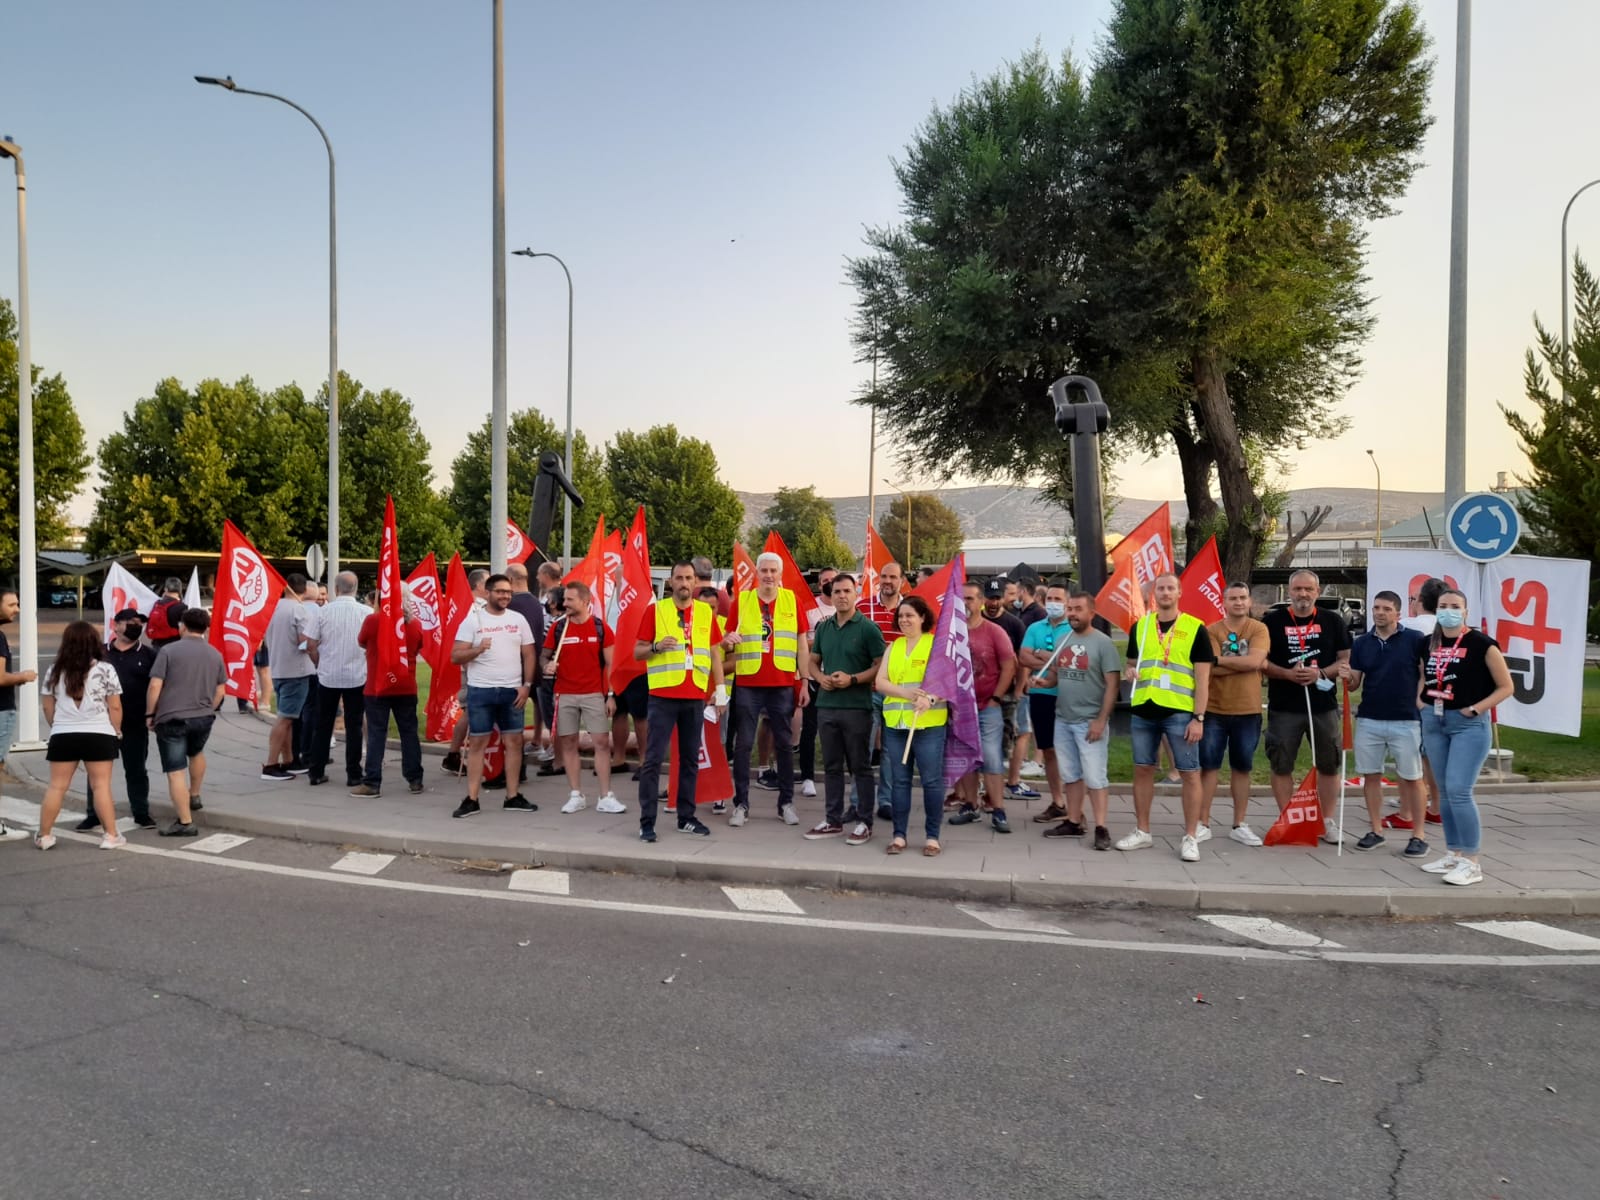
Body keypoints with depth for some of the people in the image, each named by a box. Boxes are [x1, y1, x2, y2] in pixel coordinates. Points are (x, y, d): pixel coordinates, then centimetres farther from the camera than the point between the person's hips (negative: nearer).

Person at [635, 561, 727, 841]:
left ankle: (686, 818, 19)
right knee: (653, 759, -5)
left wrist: (720, 689, 7)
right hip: (663, 696, -3)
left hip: (695, 697, 4)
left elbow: (714, 653, 14)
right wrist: (656, 646, -19)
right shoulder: (656, 610, 0)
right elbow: (637, 652, 1)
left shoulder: (706, 612, 9)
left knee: (691, 759, 10)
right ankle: (647, 822, 0)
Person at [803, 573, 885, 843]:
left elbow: (881, 666, -7)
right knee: (832, 766, 11)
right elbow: (813, 661, 18)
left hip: (857, 707, -5)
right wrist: (820, 677, -3)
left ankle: (864, 823, 9)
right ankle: (833, 820, 20)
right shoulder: (823, 628, 11)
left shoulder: (868, 628, -5)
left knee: (860, 767, 1)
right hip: (826, 706, 5)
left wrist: (853, 679, -18)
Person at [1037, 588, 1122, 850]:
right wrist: (1043, 681, -7)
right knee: (1070, 775, 13)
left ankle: (1102, 828, 0)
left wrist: (1101, 720, -17)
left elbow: (1113, 684, -12)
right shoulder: (1061, 639, 10)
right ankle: (1073, 822, 22)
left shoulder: (1103, 643, -9)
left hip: (1090, 722, -6)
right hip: (1062, 719, 7)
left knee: (1095, 777, -4)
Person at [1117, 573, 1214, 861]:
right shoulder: (1140, 626, 9)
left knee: (1189, 773, 0)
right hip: (1144, 711, 4)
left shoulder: (1195, 628, -2)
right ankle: (1142, 832, 20)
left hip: (1180, 712, -4)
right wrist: (1130, 672, -5)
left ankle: (1190, 838, 8)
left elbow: (1202, 677, -4)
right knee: (1142, 771, 9)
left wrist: (1199, 717, -11)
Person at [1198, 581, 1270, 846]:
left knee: (1241, 768, 10)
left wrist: (1219, 659, -13)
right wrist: (1245, 664, -15)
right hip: (1214, 710, -1)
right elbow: (1212, 669, -14)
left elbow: (1254, 660, -17)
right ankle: (1203, 824, 9)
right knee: (1209, 766, 2)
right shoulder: (1212, 631, -2)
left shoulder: (1259, 629, 0)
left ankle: (1240, 825, 20)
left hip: (1248, 712, 1)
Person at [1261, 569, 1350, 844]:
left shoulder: (1333, 621, 5)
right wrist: (1288, 673, -17)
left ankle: (1325, 821, 18)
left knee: (1329, 765, 7)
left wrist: (1320, 673, -14)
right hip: (1284, 707, -1)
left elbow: (1345, 659, 3)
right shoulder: (1273, 621, 1)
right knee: (1281, 766, 4)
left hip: (1324, 705, 1)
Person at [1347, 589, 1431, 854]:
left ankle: (1419, 835, 10)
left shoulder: (1415, 640, -4)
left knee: (1412, 778, 2)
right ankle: (1376, 831, 19)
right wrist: (1347, 678, -12)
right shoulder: (1361, 643, 7)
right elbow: (1354, 684, 9)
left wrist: (1421, 706, -10)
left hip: (1406, 721, -4)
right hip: (1368, 720, 4)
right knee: (1370, 775, 8)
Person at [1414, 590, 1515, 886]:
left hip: (1468, 724, -6)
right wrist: (1419, 699, 8)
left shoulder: (1481, 644, -10)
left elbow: (1506, 687, -6)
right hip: (1433, 722, 6)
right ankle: (1453, 853, 21)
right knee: (1444, 791, 11)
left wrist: (1476, 708, -13)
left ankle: (1471, 862, -4)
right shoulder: (1429, 644, 7)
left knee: (1458, 791, -12)